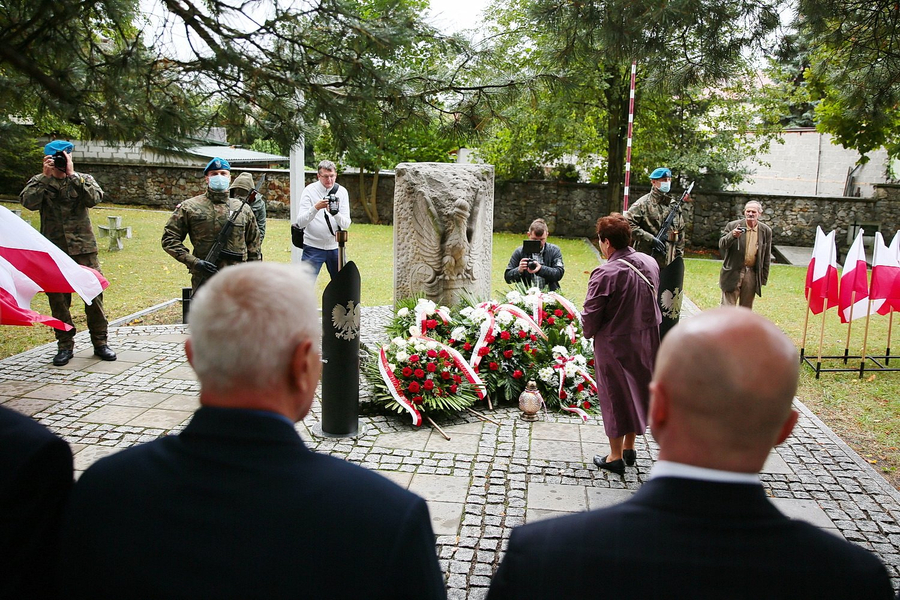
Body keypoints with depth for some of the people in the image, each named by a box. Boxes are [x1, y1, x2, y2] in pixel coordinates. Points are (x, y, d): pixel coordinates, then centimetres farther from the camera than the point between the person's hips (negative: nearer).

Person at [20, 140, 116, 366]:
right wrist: (46, 176, -15)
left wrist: (72, 175, -17)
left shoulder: (83, 179, 6)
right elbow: (28, 202, -12)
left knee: (94, 296, -1)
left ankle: (100, 343, 11)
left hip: (84, 249, -1)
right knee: (58, 299, 6)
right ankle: (65, 346, 17)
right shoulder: (39, 182, 7)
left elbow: (94, 198, -15)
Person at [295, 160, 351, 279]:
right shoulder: (309, 190, -5)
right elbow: (300, 222, -14)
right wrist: (316, 208, -29)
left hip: (335, 246, 3)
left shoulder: (341, 191, 2)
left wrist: (335, 213, -24)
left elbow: (346, 224, -4)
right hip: (313, 246, -3)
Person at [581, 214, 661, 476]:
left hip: (615, 344, -6)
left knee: (615, 395, 9)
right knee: (637, 391, 20)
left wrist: (589, 333, -1)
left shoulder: (606, 273, -25)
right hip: (647, 340, 6)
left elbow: (591, 314, -20)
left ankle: (615, 456, 21)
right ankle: (630, 447, 36)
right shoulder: (650, 263, -3)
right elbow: (654, 299, 10)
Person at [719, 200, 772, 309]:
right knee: (727, 307, -2)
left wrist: (763, 278, 7)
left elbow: (766, 256, 8)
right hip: (733, 273, -3)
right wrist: (732, 235, -30)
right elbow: (721, 245, -10)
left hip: (752, 275, 3)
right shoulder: (732, 226, -4)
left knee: (746, 309, 12)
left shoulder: (766, 231, 3)